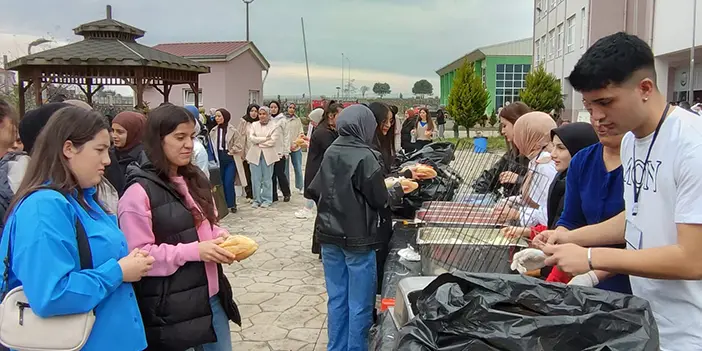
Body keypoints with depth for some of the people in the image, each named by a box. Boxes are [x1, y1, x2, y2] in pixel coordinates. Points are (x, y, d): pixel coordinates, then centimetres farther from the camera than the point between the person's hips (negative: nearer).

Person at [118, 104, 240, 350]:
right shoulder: (139, 193, -15)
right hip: (171, 308, -7)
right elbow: (137, 255, -18)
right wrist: (194, 251, -22)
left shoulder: (194, 180, 9)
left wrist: (222, 238, -3)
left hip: (211, 296, 7)